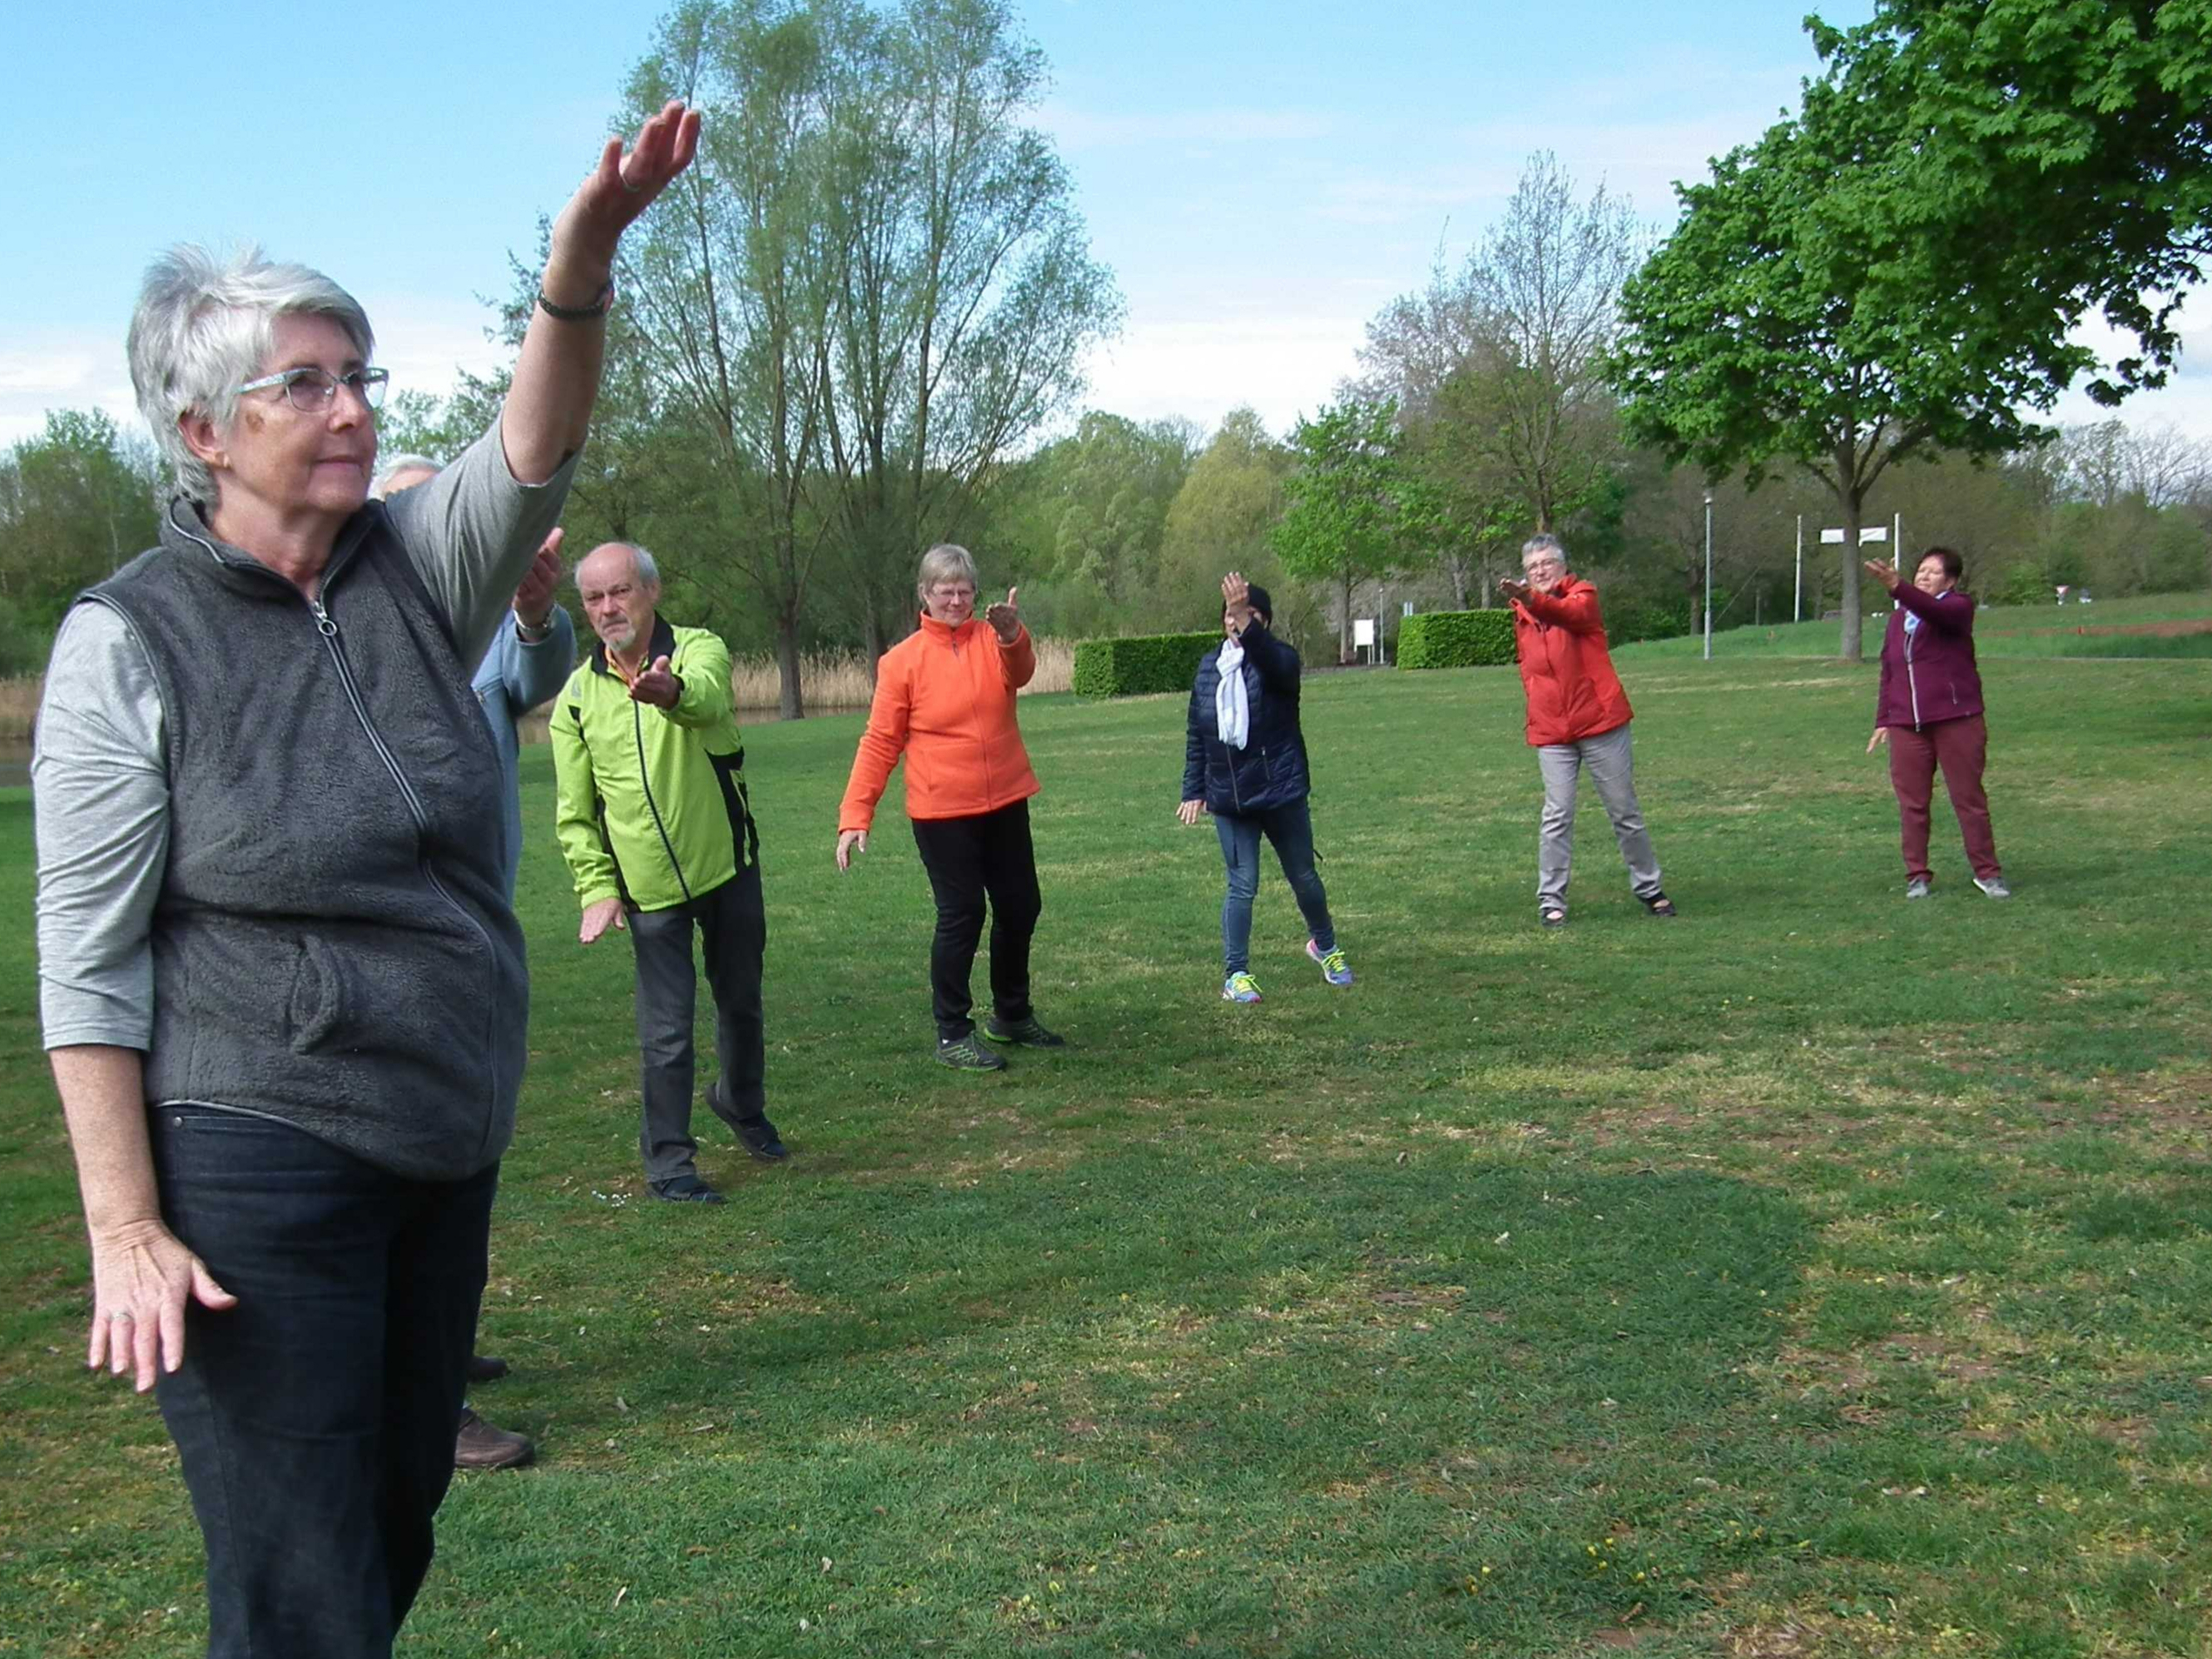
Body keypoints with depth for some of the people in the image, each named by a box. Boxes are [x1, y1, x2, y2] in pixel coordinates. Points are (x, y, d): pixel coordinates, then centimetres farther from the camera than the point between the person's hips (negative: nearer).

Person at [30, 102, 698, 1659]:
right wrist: (126, 1232, -16)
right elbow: (87, 962, -11)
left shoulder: (416, 566, 3)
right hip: (255, 1165, -5)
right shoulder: (128, 638, -11)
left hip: (446, 1144, 6)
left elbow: (534, 449, -17)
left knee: (399, 1524, 18)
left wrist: (581, 265, -36)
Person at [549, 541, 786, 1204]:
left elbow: (707, 694, -36)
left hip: (728, 869, 0)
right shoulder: (577, 695, 0)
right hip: (648, 887, 0)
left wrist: (672, 691, -60)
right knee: (666, 1030, -1)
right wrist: (597, 889, -5)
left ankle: (743, 1104, 43)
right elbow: (574, 812, 5)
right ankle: (668, 1162, 11)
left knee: (741, 1001, 17)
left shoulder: (698, 650, -9)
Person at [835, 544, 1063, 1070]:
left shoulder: (994, 640, 2)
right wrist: (854, 815, -11)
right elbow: (880, 742, -5)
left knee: (1021, 907, 13)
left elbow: (1019, 673, -21)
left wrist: (1011, 635, -44)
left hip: (1005, 803, 4)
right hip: (942, 812, -4)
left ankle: (1012, 1015, 32)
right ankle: (952, 1035, 10)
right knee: (961, 915, -3)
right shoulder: (902, 660, -4)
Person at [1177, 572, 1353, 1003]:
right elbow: (1195, 736, 10)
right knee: (1242, 886, -1)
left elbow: (1274, 663, -35)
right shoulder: (1209, 668, 5)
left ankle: (1325, 946, 36)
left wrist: (1247, 623, -50)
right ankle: (1236, 975, 6)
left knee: (1303, 876, 12)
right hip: (1229, 799, 2)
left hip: (1281, 790, -2)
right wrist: (1193, 791, 7)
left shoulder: (1278, 660, -7)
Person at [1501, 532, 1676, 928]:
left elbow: (1570, 613, -29)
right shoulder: (1522, 614, 11)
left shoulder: (1583, 595, -4)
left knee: (1626, 813, 7)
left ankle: (1649, 889, 21)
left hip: (1601, 723, -3)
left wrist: (1532, 600, -47)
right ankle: (1550, 900, 2)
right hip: (1550, 732, 3)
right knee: (1557, 817, -3)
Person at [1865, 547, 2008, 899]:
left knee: (1969, 798, 1)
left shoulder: (1958, 607, -1)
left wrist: (1896, 587, -41)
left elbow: (1933, 611, -26)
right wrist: (1882, 720, 14)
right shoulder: (1899, 618, 17)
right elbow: (1888, 672, 20)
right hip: (1906, 725, 5)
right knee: (1912, 803, 4)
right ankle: (1917, 875, 12)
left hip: (1956, 721, -5)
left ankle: (1987, 872, 9)